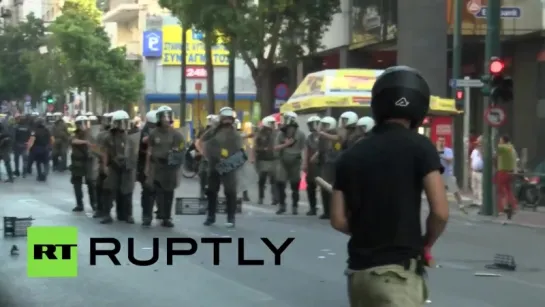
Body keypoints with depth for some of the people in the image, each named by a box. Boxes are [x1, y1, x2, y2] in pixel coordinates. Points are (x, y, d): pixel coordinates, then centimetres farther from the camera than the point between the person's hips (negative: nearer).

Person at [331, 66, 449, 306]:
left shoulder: (350, 155, 8)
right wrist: (426, 242, 6)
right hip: (397, 271, -6)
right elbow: (440, 212, -12)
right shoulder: (419, 147, -6)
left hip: (359, 270, 6)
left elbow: (338, 220, 7)